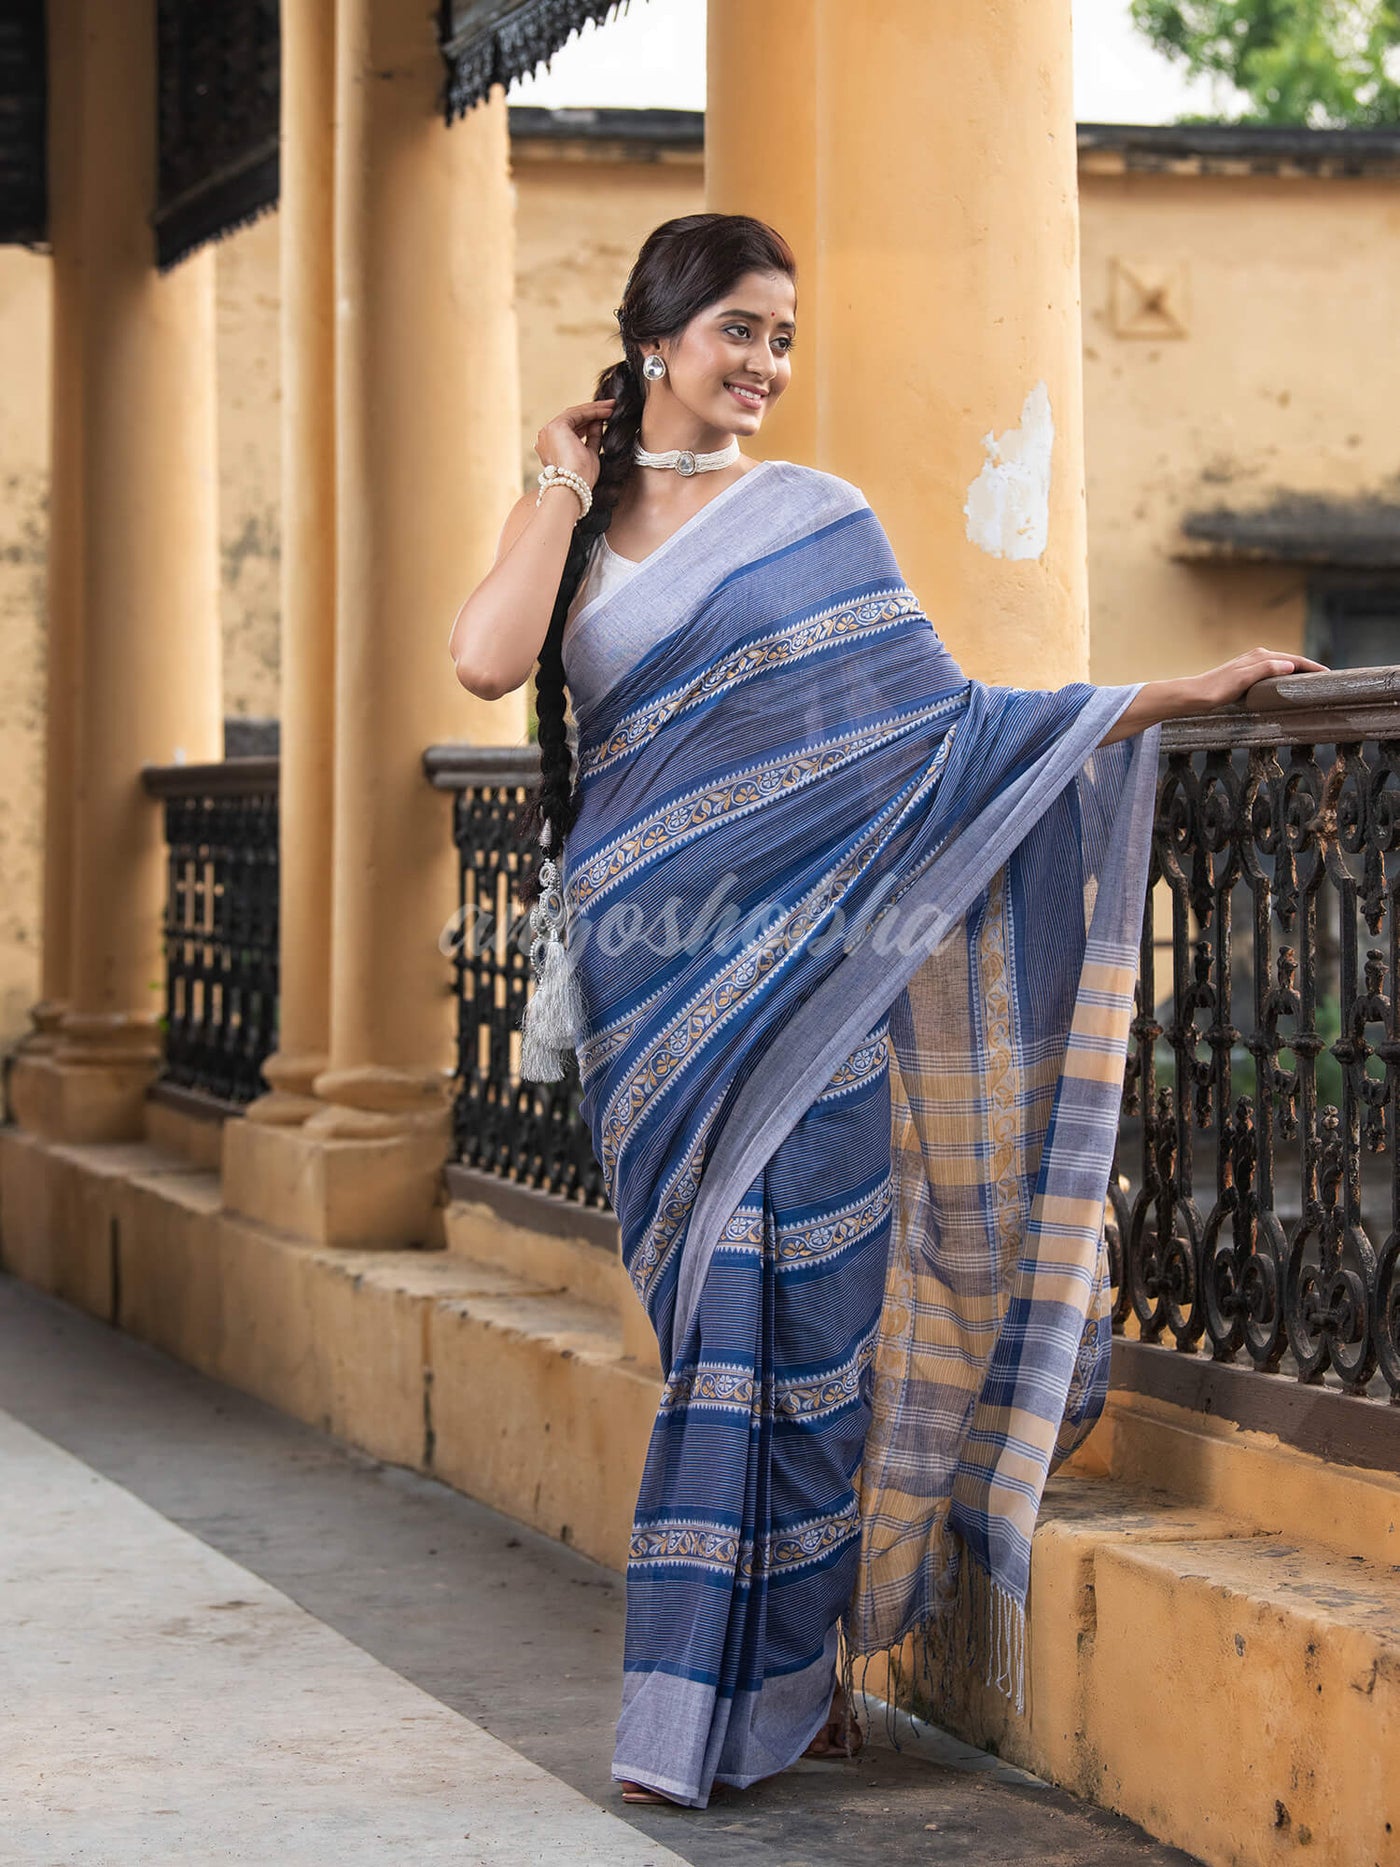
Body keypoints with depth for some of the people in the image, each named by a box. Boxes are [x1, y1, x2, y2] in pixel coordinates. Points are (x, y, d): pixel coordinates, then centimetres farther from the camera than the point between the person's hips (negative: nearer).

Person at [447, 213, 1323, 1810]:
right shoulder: (580, 522, 10)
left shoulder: (810, 520, 5)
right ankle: (794, 1684, 9)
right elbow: (488, 660, -10)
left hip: (786, 960, -2)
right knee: (714, 1313, 2)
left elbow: (941, 726, 4)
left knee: (776, 1312, -3)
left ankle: (743, 1696, 7)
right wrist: (561, 479, 1)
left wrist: (1172, 697, -2)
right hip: (643, 967, 2)